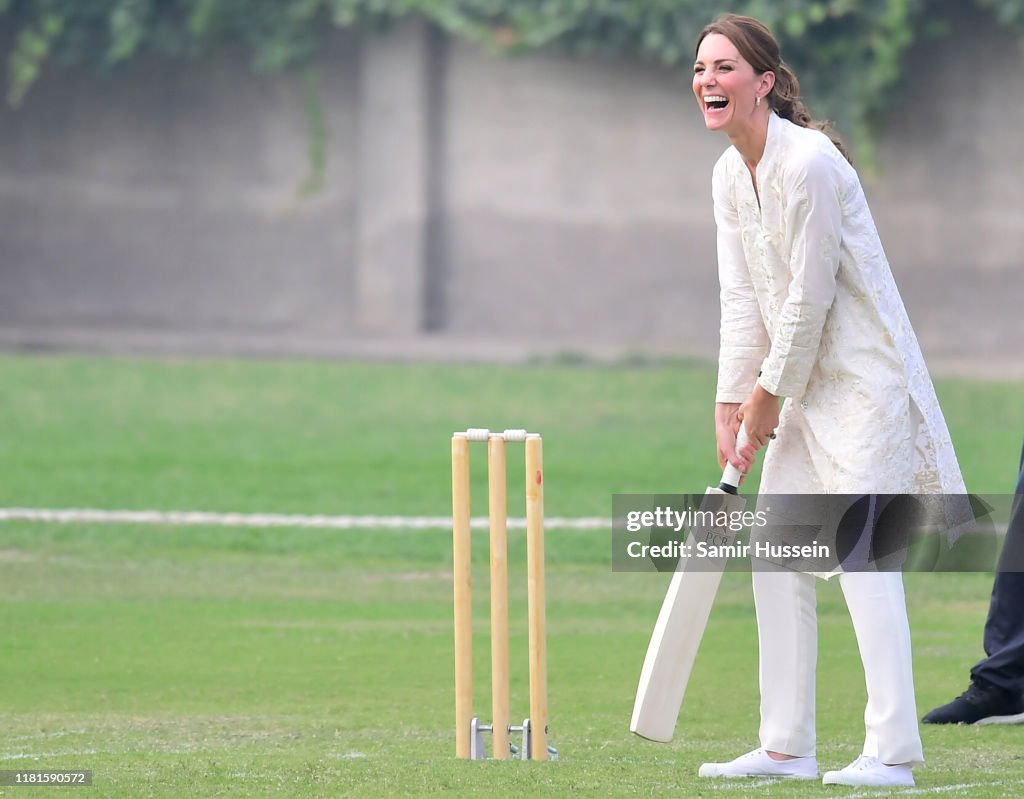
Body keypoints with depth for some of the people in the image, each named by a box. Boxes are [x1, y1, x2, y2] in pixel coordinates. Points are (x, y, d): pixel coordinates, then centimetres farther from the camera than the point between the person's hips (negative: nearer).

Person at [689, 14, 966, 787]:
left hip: (862, 376, -9)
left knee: (861, 551, -14)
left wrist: (772, 394, -9)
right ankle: (788, 747, 14)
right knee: (776, 559, 8)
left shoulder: (809, 164, -19)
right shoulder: (731, 176, 8)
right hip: (803, 387, 9)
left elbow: (810, 298, -18)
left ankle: (892, 752, -15)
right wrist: (730, 403, 2)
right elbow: (744, 299, 9)